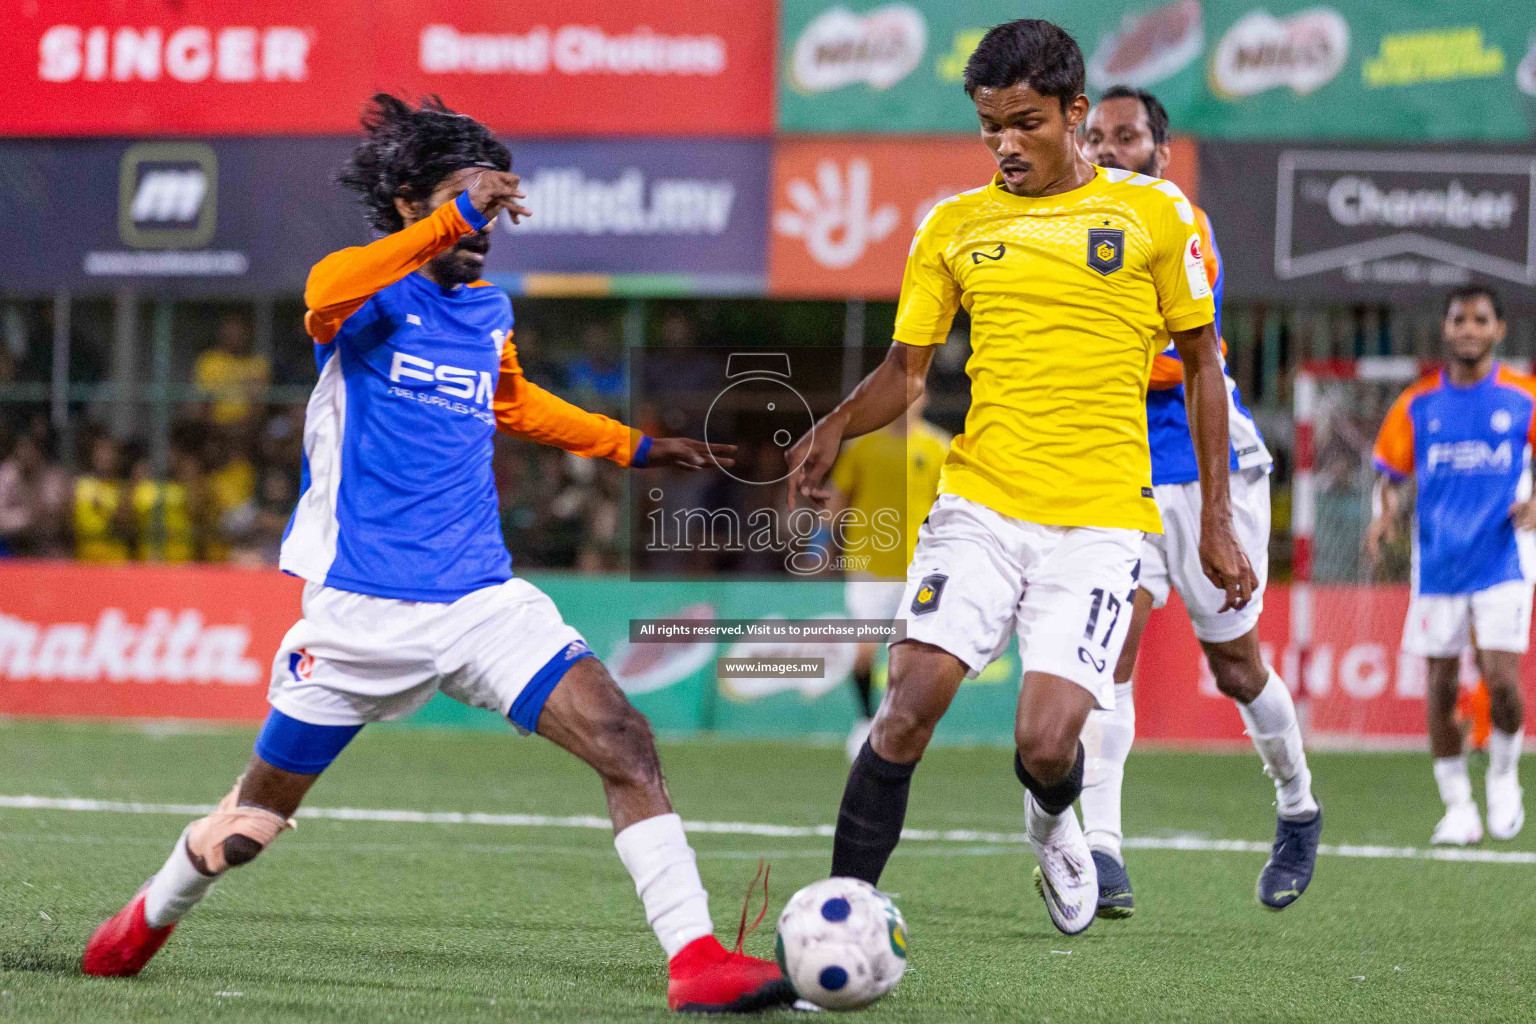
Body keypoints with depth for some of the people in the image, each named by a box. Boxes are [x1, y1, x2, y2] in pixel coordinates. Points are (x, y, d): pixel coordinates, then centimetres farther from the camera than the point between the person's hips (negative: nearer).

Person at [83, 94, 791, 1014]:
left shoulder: (489, 310, 12)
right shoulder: (373, 293, -8)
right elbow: (328, 294, -36)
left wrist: (633, 447, 33)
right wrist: (456, 215, -42)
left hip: (484, 600, 5)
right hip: (363, 611, -4)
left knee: (627, 746, -17)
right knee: (251, 824, 12)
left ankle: (696, 958, -19)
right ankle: (154, 915, 42)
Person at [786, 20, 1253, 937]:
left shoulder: (1153, 213, 3)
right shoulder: (955, 225, 9)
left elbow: (1203, 364, 9)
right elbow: (907, 368, 12)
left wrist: (1217, 521, 6)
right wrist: (836, 428, -10)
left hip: (1100, 520, -2)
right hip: (980, 505, 2)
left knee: (1046, 743, -12)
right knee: (911, 704, -16)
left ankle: (1054, 825, 25)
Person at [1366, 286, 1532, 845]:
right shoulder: (1417, 404, 5)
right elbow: (1392, 473, 11)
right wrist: (1385, 512, -8)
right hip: (1438, 563, 2)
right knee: (1441, 685, 1)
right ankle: (1458, 805, 14)